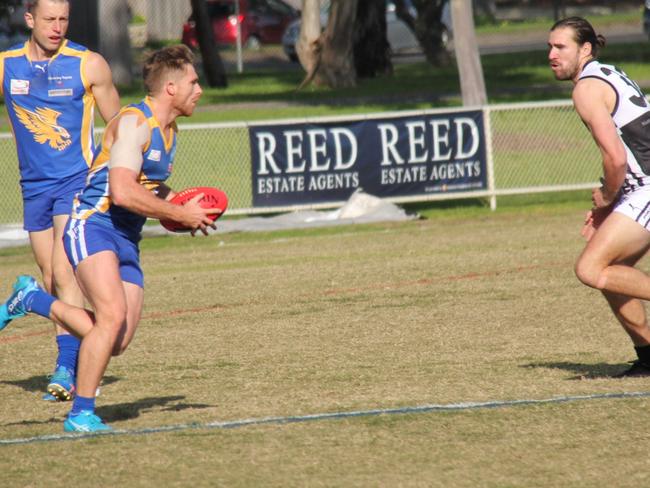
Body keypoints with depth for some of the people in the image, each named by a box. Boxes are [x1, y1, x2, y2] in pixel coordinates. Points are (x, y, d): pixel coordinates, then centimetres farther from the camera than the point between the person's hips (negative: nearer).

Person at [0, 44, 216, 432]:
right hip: (92, 227, -9)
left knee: (117, 342, -2)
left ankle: (32, 300, 20)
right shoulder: (135, 123, -14)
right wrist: (181, 215, -16)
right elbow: (123, 192, -25)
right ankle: (81, 414, -16)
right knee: (114, 316, -27)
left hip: (126, 240, 9)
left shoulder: (168, 130, 16)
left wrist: (184, 207, 14)